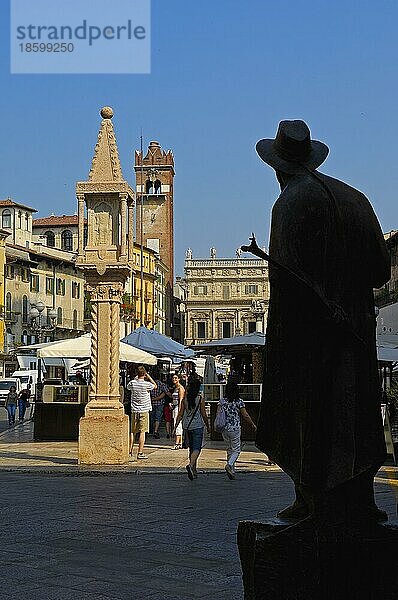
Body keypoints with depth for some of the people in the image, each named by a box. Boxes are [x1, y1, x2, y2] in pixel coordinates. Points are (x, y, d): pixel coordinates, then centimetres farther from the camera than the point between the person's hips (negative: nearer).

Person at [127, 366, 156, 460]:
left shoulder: (132, 383, -2)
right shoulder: (147, 384, -11)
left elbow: (128, 386, 22)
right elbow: (155, 385, 10)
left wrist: (135, 378, 21)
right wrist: (148, 376, 10)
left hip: (134, 410, 4)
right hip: (144, 410, -4)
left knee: (132, 431, 12)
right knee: (142, 432, -2)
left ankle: (130, 451, 15)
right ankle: (140, 453, -4)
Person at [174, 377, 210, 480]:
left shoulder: (185, 399, 2)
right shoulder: (200, 398, -8)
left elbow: (180, 414, 1)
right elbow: (204, 415, -5)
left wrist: (175, 426, 5)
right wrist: (208, 427, 7)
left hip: (187, 426, 4)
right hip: (197, 426, -4)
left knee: (191, 448, 15)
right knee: (196, 448, -7)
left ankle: (194, 470, 22)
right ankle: (191, 465, -31)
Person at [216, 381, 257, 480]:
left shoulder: (222, 401, 2)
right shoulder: (239, 401, -8)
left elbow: (218, 413, -2)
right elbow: (245, 415, -6)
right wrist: (253, 424, 6)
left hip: (224, 428, 4)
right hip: (235, 428, -4)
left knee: (229, 449, 16)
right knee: (236, 450, 5)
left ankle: (232, 471, 17)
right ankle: (229, 464, -21)